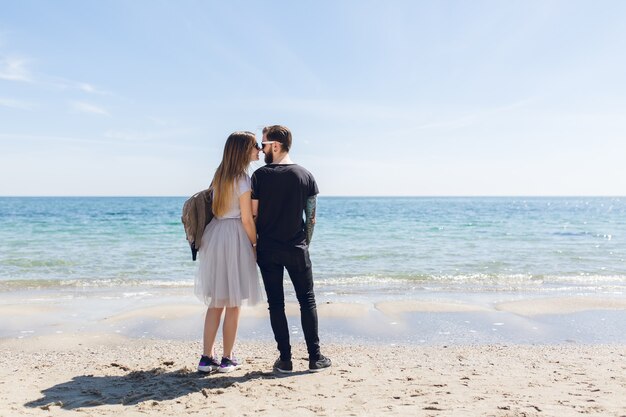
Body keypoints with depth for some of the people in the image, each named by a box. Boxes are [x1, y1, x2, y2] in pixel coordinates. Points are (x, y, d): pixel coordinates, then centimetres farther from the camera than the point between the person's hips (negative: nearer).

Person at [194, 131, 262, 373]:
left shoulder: (220, 174, 12)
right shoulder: (242, 179, -12)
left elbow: (215, 207, 14)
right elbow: (246, 218, -13)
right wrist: (255, 245, -2)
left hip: (214, 234, 8)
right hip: (235, 237, -7)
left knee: (215, 302, 13)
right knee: (234, 304, 4)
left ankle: (207, 357, 16)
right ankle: (227, 360, 12)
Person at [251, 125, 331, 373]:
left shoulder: (260, 175, -6)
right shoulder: (305, 176, 1)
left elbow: (253, 215, -6)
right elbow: (311, 217, 3)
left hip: (268, 250, -1)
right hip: (297, 249, 1)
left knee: (276, 304, 6)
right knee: (307, 301, 10)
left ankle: (285, 359, 9)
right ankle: (315, 357, 11)